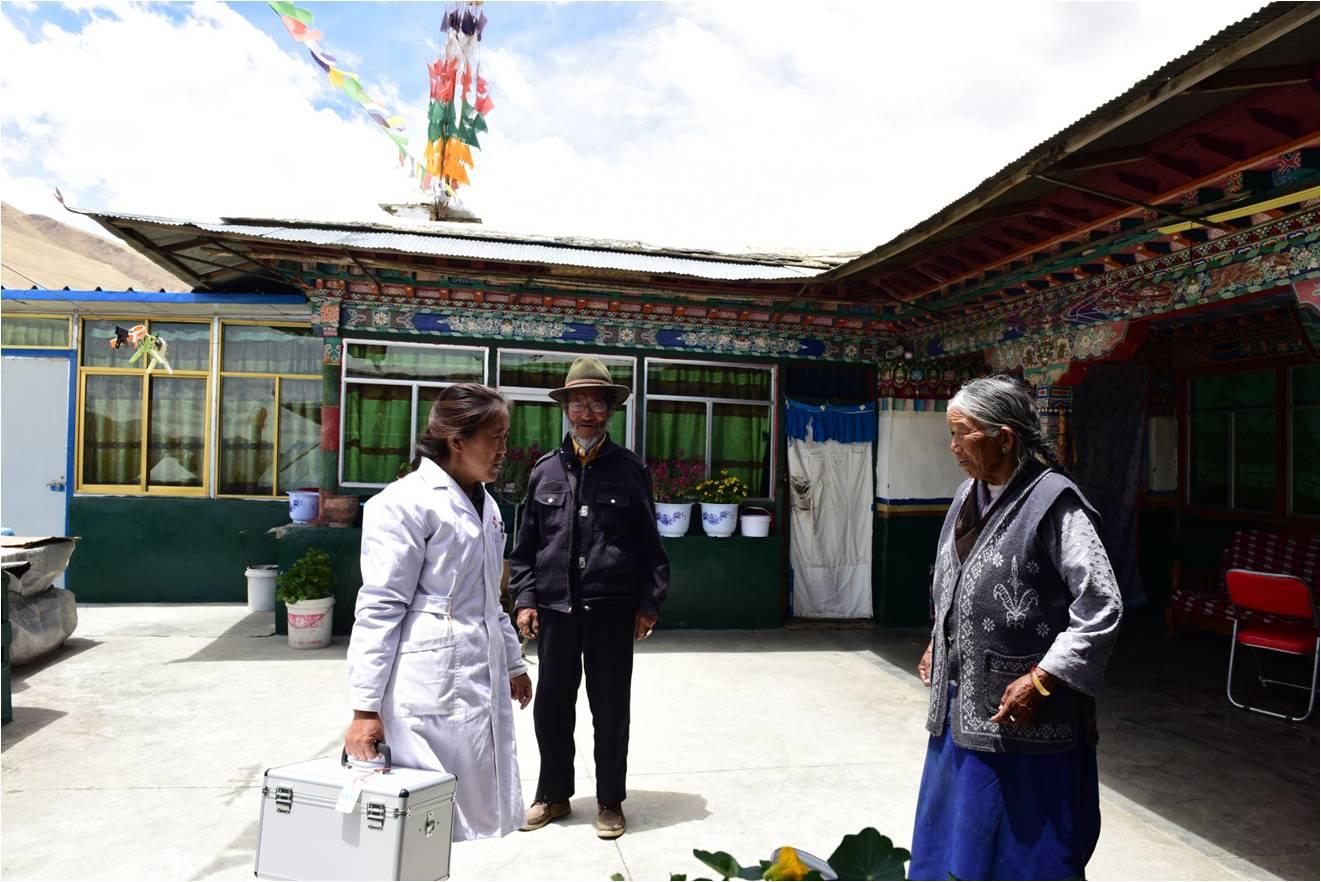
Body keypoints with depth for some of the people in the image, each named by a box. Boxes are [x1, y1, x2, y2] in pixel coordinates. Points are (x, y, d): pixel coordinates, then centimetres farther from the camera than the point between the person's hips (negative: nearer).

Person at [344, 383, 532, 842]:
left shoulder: (485, 504, 13)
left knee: (484, 809, 13)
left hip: (484, 683, 8)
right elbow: (379, 609, -13)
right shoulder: (405, 502, -11)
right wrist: (366, 708, -13)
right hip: (431, 686, -8)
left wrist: (513, 662, 24)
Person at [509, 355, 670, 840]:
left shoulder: (630, 469, 0)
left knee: (610, 709, 9)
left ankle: (610, 801, 27)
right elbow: (525, 544, 8)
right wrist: (524, 599, 1)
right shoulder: (545, 469, 4)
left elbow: (650, 544, 2)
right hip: (554, 606, 2)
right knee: (551, 706, 12)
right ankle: (553, 794, 32)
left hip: (612, 608, -2)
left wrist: (649, 603, -2)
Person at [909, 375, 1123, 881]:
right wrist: (937, 645, 16)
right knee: (956, 830, 20)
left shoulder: (1053, 503, -17)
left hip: (1019, 707, -7)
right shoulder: (969, 494, 6)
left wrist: (1039, 680, -20)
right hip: (962, 700, 8)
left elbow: (1102, 608, -20)